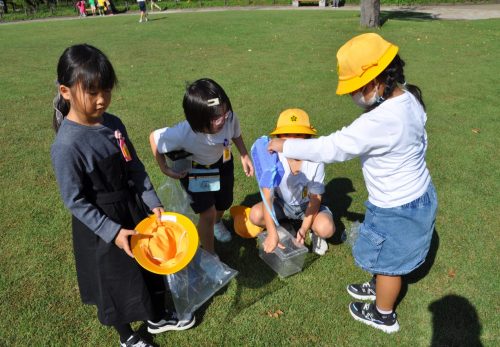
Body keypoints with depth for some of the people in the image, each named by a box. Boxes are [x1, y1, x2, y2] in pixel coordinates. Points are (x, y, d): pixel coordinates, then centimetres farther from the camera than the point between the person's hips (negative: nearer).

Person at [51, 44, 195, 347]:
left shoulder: (113, 124, -7)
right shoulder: (67, 146, -26)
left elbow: (136, 168, 2)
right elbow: (75, 201, -19)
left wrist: (154, 203, -3)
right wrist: (112, 232, -19)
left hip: (134, 209, 6)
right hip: (100, 225, -6)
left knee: (150, 266, 23)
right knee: (116, 282, 16)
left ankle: (157, 318, 51)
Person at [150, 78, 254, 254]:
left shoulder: (230, 119, -34)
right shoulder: (183, 134, -41)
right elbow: (154, 137, -21)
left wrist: (244, 156, -1)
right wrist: (164, 168, -16)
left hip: (223, 165, 4)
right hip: (195, 172, -4)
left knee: (224, 204, 23)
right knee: (208, 214, -10)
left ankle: (217, 223, 60)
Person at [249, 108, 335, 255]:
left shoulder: (315, 160, -27)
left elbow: (315, 198, -16)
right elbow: (267, 196, -28)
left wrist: (304, 228, -25)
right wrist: (272, 233, -37)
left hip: (307, 204, -1)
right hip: (283, 204, 2)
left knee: (325, 228, -30)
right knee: (255, 215, -25)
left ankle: (314, 233, 8)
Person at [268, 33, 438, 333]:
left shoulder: (380, 120, -36)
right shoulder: (408, 98, -7)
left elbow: (330, 148, -31)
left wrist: (286, 146, -18)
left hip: (397, 210, -8)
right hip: (419, 195, 8)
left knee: (387, 262, 17)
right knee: (386, 259, 31)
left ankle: (384, 316, 43)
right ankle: (379, 287, 58)